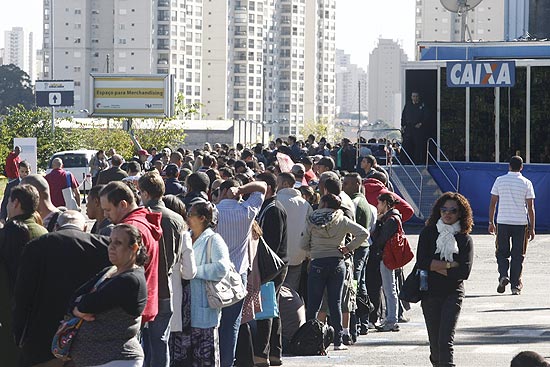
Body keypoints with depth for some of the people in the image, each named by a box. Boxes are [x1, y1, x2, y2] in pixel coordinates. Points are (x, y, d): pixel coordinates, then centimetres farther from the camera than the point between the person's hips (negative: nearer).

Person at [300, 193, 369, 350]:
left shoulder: (312, 221, 0)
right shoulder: (342, 220, 0)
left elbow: (303, 245, 3)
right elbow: (363, 233, -7)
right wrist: (349, 248, 0)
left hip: (317, 263, -1)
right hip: (337, 263, 1)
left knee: (313, 304, 3)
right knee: (335, 303, 4)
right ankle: (338, 341, 3)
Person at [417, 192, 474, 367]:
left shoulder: (465, 239, 1)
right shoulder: (428, 233, 4)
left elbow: (464, 272, -10)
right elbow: (421, 262, -9)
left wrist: (435, 266, -9)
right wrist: (450, 265, -11)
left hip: (453, 294, -2)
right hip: (430, 293, 2)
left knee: (446, 341, -15)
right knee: (434, 341, 9)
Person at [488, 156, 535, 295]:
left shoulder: (499, 180, 1)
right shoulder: (526, 183, -1)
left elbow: (493, 203, 2)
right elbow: (531, 208, -2)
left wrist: (491, 222, 11)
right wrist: (532, 228, 4)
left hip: (503, 222, 0)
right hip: (521, 223, 0)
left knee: (502, 252, 12)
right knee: (518, 255, 7)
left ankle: (503, 275, -11)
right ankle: (515, 285, 7)